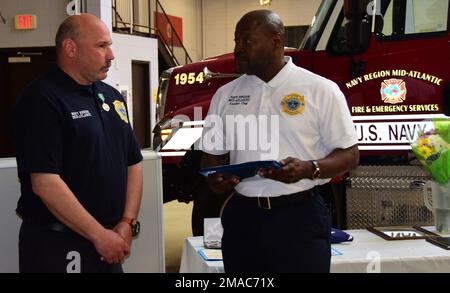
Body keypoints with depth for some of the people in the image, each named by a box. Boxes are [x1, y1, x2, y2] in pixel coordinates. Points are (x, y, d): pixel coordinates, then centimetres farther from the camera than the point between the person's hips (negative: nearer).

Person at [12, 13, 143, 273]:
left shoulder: (112, 97, 10)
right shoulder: (42, 99, -13)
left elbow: (133, 163, 12)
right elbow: (44, 183, -20)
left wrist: (127, 223, -1)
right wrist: (100, 235, -17)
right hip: (57, 246, -7)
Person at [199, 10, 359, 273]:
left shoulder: (320, 90, -3)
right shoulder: (226, 95, 10)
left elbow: (349, 155, -3)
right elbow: (214, 154, 16)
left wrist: (309, 169, -21)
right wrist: (214, 177, -7)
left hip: (300, 216, -3)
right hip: (242, 216, 4)